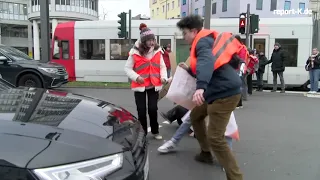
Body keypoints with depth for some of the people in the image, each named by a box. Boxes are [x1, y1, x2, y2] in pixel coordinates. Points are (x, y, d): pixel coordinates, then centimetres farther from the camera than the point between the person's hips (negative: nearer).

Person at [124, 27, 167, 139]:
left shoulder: (157, 51, 1)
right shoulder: (135, 52, -8)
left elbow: (162, 66, 8)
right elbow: (127, 68, -4)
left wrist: (163, 77, -10)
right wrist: (136, 77, -19)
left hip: (154, 86, 2)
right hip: (139, 86, -1)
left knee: (153, 109, 0)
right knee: (141, 111, 4)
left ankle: (155, 132, 20)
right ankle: (143, 133, 21)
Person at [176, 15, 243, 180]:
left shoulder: (203, 41, -9)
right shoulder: (207, 41, 22)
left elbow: (207, 62, -33)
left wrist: (201, 87, -48)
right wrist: (189, 69, 25)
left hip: (225, 93, -11)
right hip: (219, 91, 11)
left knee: (215, 138, -13)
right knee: (195, 116, 26)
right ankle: (206, 153, 38)